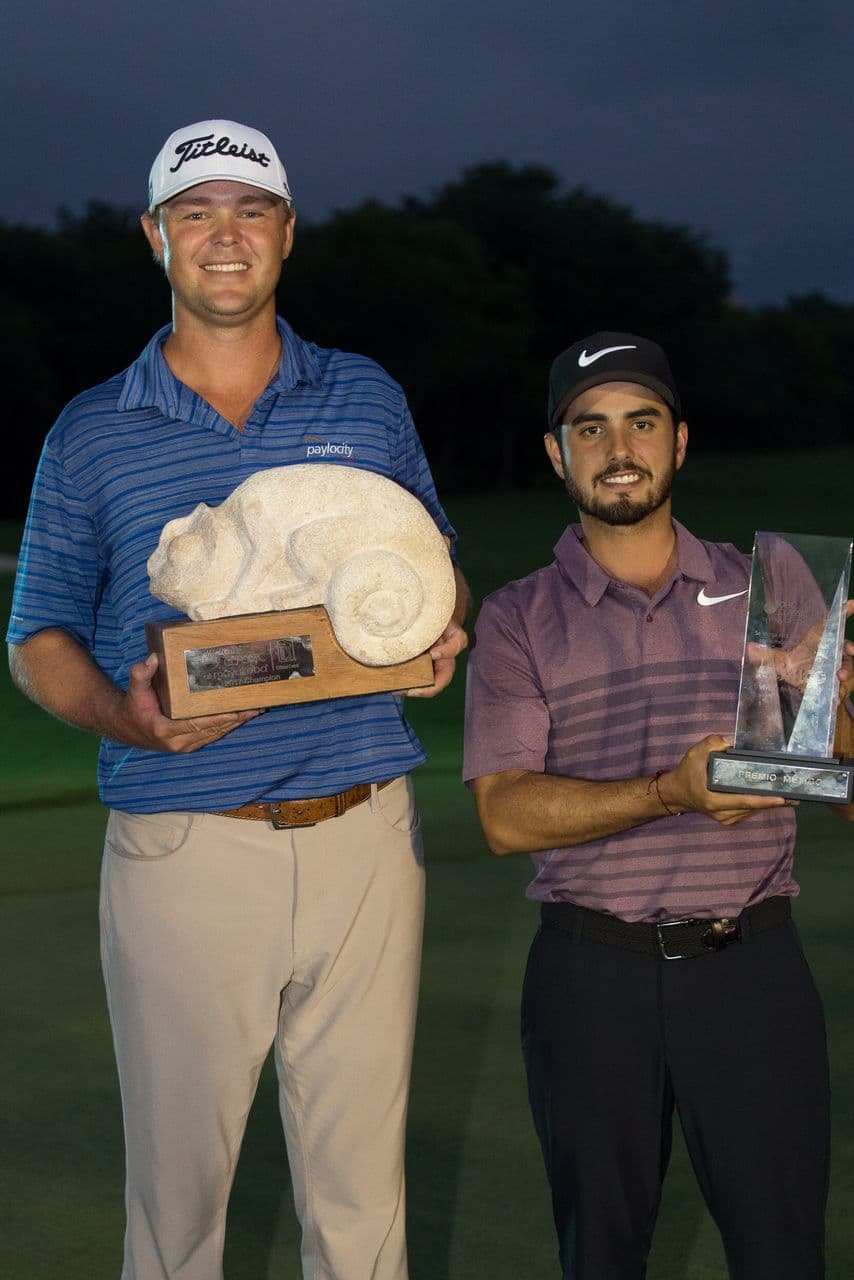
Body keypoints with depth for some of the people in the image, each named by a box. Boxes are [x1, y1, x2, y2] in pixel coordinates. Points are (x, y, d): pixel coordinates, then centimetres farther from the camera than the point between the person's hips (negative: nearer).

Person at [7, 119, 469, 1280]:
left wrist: (442, 632, -6)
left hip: (365, 838, 2)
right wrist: (125, 715, -14)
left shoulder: (369, 400, 10)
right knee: (178, 1179, 5)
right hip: (184, 849, -1)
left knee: (362, 1182, 8)